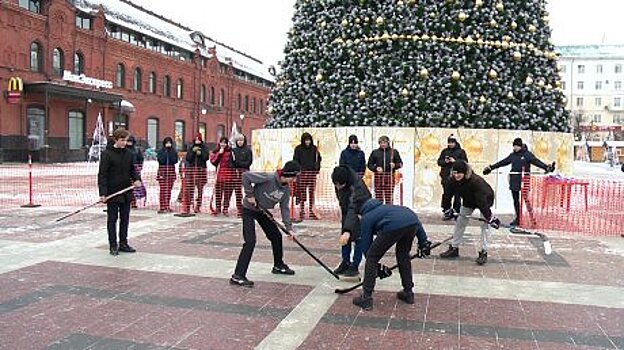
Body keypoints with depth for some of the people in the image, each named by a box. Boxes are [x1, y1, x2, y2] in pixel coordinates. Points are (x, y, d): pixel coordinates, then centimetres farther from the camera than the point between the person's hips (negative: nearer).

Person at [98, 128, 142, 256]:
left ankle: (123, 244, 21)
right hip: (112, 192, -5)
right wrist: (102, 193, -18)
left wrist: (136, 179, -3)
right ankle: (113, 245, 13)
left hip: (126, 192, 6)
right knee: (112, 219, 5)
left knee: (125, 219, 11)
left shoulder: (128, 154, 7)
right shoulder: (107, 154, -9)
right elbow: (102, 174, -12)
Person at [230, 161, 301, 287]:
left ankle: (278, 265, 35)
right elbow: (246, 176, -30)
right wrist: (250, 195, -25)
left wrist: (289, 228, -9)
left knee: (276, 236, 13)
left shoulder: (286, 188, -5)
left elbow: (284, 208, -2)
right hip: (249, 210, -8)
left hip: (263, 211, 8)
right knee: (250, 242, -16)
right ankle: (238, 276, -12)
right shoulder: (269, 178, -29)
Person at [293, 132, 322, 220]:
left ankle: (311, 211, 11)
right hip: (302, 172, -2)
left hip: (312, 171, 2)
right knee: (302, 192, -3)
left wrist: (317, 167, -2)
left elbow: (318, 159, 14)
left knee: (312, 191, 4)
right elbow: (295, 160, 2)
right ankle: (302, 211, 5)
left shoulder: (314, 148, 8)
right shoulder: (298, 149, 2)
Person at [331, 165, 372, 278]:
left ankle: (354, 266, 3)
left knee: (358, 237, -7)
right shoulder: (335, 176, -20)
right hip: (346, 207, 7)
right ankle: (345, 263, 20)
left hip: (361, 210, -6)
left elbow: (353, 209, -48)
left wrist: (347, 230, -55)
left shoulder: (356, 185, -40)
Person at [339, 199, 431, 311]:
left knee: (372, 257, 12)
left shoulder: (367, 217, 26)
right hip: (412, 223, 6)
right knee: (403, 255, 30)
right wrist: (423, 241, 28)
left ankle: (366, 299, 16)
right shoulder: (385, 208, 41)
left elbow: (366, 245, 24)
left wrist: (377, 267, 34)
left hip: (393, 226, -6)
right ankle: (408, 293, 36)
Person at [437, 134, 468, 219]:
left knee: (457, 195, -2)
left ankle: (456, 212, 6)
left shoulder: (461, 151, 3)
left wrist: (455, 161, -13)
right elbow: (439, 162, 12)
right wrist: (445, 161, -7)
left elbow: (465, 162, -2)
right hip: (446, 177, 3)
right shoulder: (444, 151, 12)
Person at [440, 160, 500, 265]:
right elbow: (447, 195, -11)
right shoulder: (453, 181, -26)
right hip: (468, 201, 6)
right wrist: (447, 209, -5)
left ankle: (483, 252, -4)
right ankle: (454, 248, 19)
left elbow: (482, 201, -43)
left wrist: (490, 217, -42)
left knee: (485, 225, -12)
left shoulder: (476, 181, -42)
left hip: (485, 199, -6)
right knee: (460, 222, 8)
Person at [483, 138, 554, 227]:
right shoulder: (512, 155, 14)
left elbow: (537, 161, -12)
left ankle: (532, 219, -9)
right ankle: (518, 218, 17)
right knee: (516, 200, 8)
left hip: (524, 180, -5)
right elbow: (502, 162, 20)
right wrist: (490, 168, 22)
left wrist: (547, 167, -28)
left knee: (525, 199, -12)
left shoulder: (527, 154, -1)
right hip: (514, 180, 6)